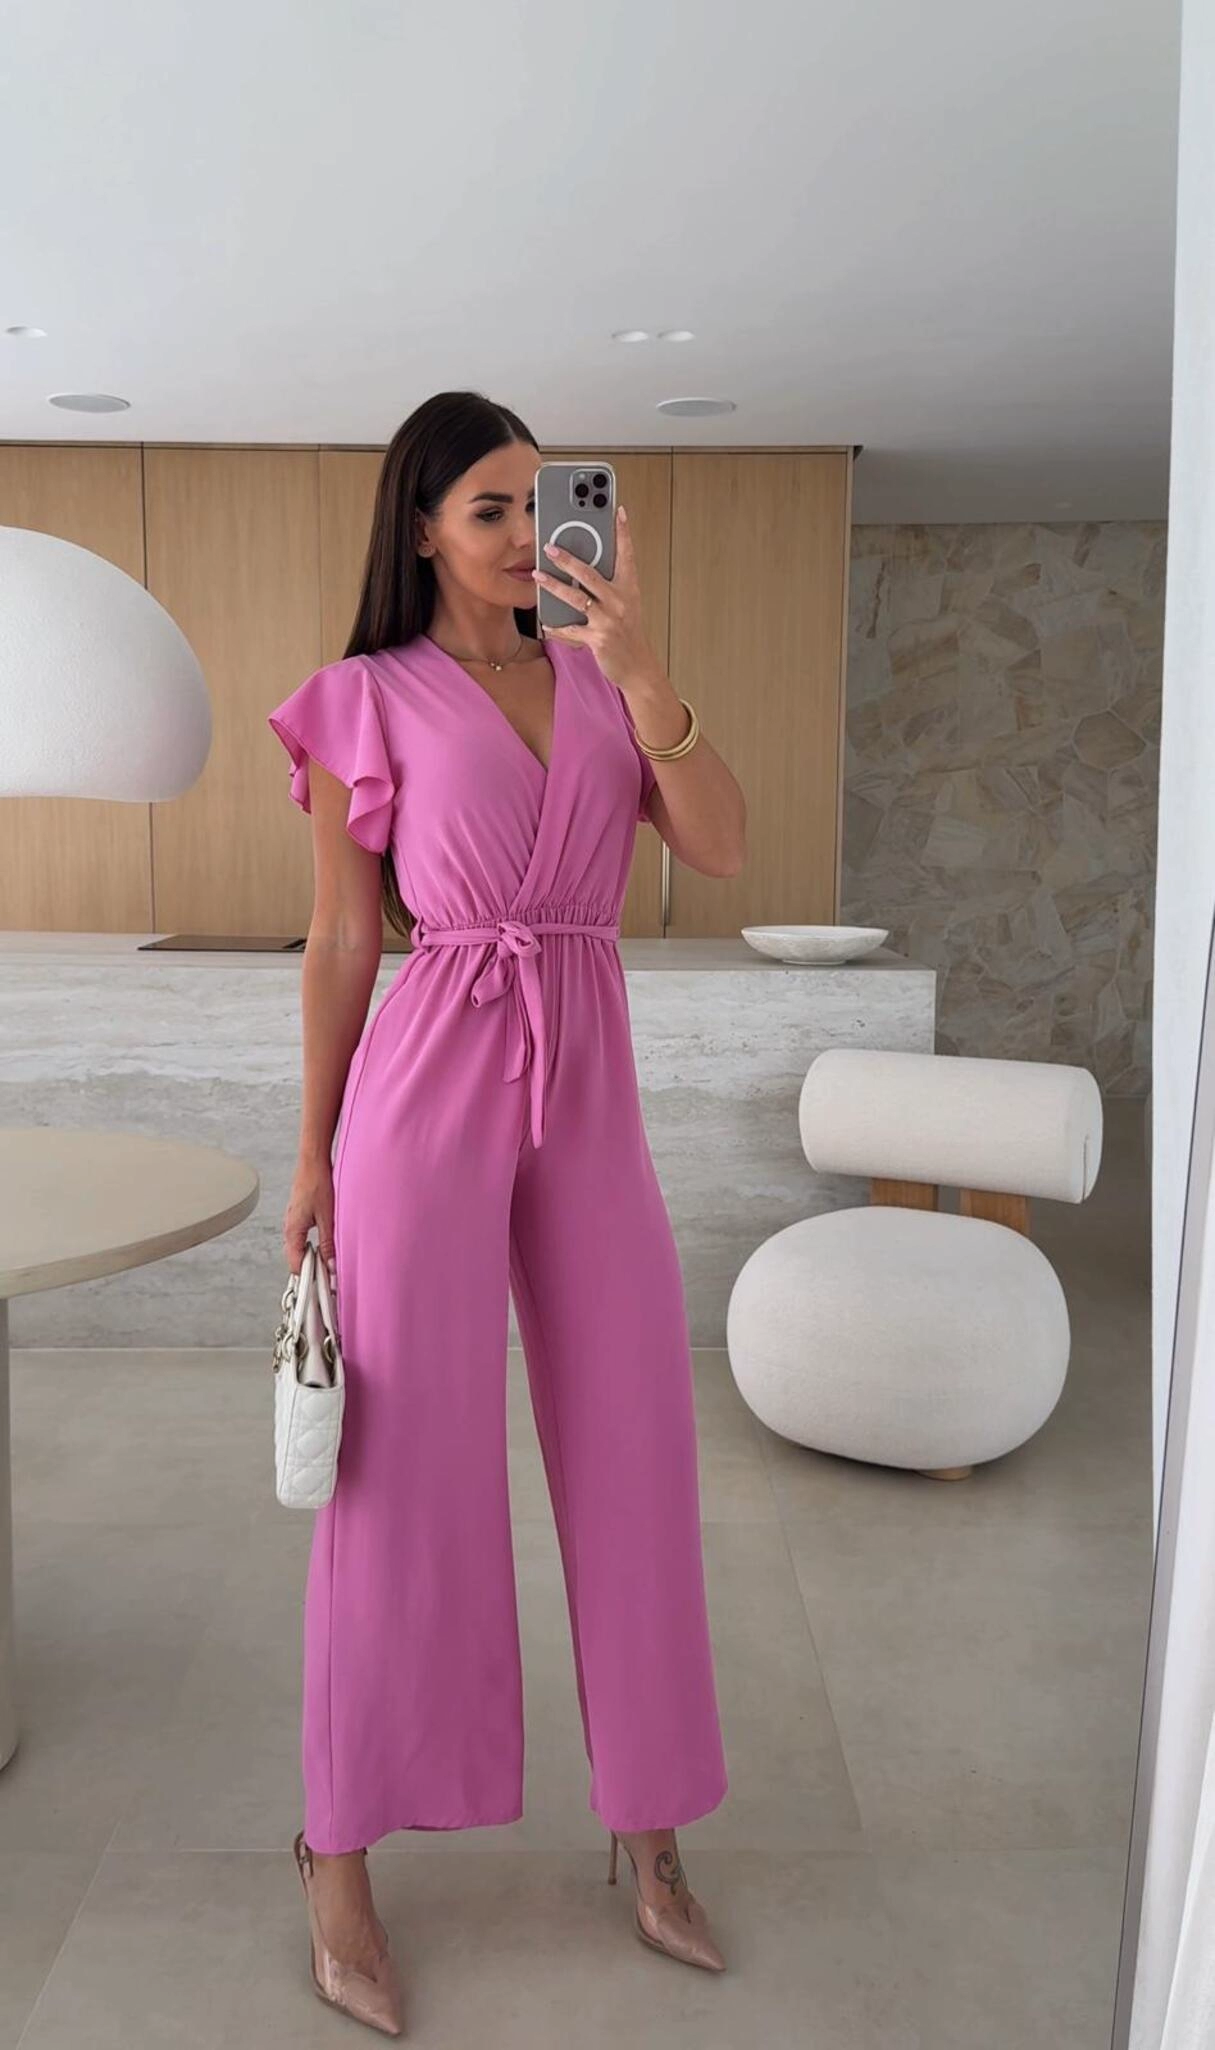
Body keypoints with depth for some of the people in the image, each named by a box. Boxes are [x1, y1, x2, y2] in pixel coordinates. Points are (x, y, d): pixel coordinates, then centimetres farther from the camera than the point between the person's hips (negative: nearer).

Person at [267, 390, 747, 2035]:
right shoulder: (367, 700, 2)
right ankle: (340, 1857, 22)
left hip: (591, 1089, 4)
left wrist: (639, 667, -11)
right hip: (430, 1081, -4)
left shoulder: (599, 683, 12)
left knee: (634, 1449, 8)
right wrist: (314, 1155, 3)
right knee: (405, 1463, 3)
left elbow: (720, 846, -2)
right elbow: (342, 941, 2)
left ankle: (651, 1831, 28)